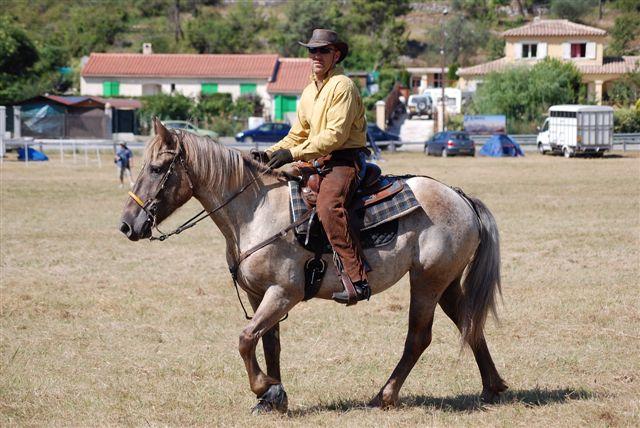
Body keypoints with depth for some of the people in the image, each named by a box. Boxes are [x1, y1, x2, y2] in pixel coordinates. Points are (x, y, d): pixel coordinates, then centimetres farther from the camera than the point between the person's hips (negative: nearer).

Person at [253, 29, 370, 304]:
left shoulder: (342, 86, -9)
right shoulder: (309, 92, 20)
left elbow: (335, 134, -18)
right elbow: (298, 135, 26)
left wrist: (294, 154, -21)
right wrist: (270, 154, 9)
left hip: (344, 161, -10)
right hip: (318, 163, 10)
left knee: (328, 205, -35)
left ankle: (357, 279, -42)